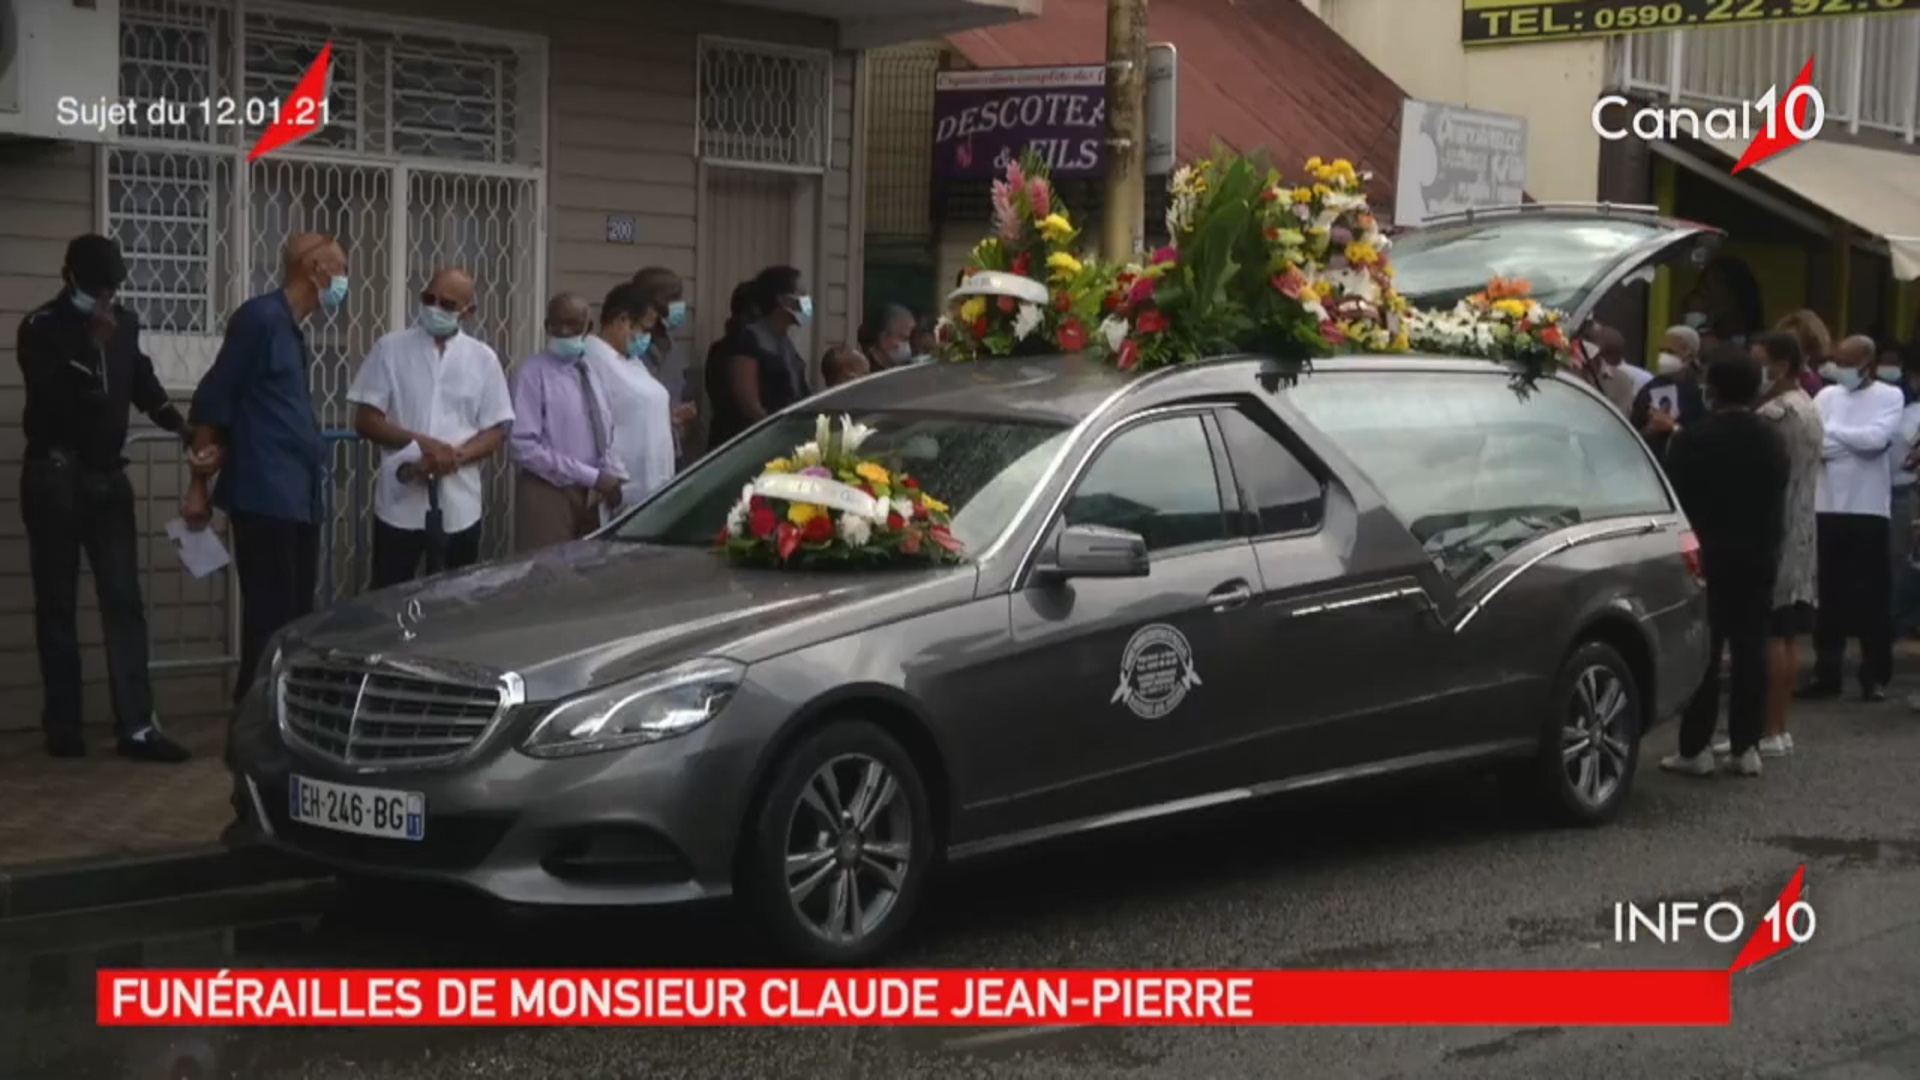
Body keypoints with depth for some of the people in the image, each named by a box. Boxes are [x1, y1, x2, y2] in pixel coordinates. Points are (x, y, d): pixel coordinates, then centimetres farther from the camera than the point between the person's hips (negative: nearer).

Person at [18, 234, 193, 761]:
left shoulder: (123, 324, 8)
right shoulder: (41, 328, -6)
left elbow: (141, 380, 18)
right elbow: (51, 396, -17)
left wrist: (178, 424, 1)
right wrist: (92, 345, -23)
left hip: (108, 478, 4)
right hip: (55, 479, -4)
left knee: (124, 599, -4)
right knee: (57, 604, 2)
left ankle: (136, 726, -7)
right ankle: (62, 725, 8)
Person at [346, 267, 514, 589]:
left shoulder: (482, 359, 5)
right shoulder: (391, 349, 1)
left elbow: (497, 432, 4)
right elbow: (365, 421, -2)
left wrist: (455, 456, -15)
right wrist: (421, 443, -17)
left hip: (459, 506, 2)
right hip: (401, 504, -2)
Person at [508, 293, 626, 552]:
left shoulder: (593, 373, 11)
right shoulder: (534, 372, -10)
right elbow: (524, 446, -18)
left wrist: (614, 477, -6)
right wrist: (591, 476, -19)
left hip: (589, 495, 6)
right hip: (548, 494, -6)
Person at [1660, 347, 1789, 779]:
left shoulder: (1691, 438, -9)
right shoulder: (1771, 441, 6)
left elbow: (1675, 500, -7)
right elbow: (1779, 503, 10)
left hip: (1707, 556, -4)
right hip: (1757, 557, 4)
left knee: (1703, 652, -2)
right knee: (1750, 651, 5)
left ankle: (1695, 748, -3)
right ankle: (1746, 747, 5)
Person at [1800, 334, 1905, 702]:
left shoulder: (1890, 397, 0)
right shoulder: (1826, 396, 8)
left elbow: (1877, 437, -16)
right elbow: (1814, 443, -4)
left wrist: (1833, 432, -7)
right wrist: (1857, 443, -13)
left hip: (1869, 509, -3)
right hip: (1828, 507, 3)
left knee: (1872, 596, 1)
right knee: (1828, 595, 7)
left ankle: (1875, 676, 7)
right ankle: (1826, 673, 14)